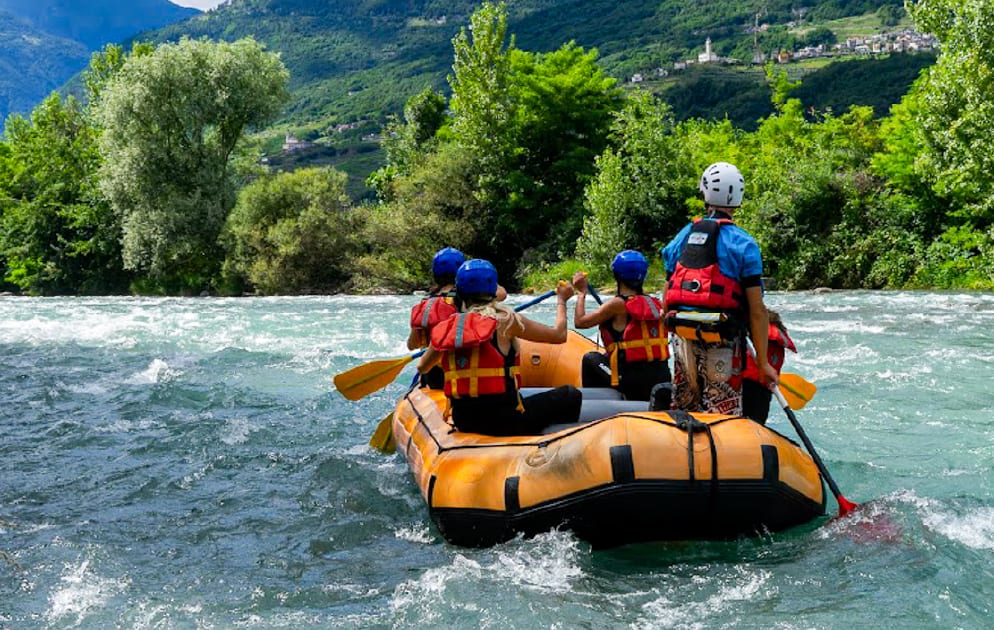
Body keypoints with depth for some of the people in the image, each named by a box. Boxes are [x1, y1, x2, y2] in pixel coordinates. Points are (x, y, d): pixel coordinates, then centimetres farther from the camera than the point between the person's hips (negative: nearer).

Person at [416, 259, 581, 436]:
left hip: (463, 422, 5)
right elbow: (559, 335, -1)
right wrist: (561, 300, 17)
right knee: (571, 395, 13)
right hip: (504, 421, -5)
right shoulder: (505, 320, -10)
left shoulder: (446, 328, 2)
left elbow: (422, 368, 16)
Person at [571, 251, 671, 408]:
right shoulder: (656, 303, 6)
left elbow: (579, 322, -4)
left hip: (633, 381, -5)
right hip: (661, 377, 6)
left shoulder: (618, 304, -10)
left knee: (590, 359, 15)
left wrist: (581, 293, 9)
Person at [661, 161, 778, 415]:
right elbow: (757, 310, -9)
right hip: (721, 341, -5)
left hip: (682, 337, 5)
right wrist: (763, 362, -3)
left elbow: (667, 297, 11)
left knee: (683, 411, 16)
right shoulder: (743, 243, -6)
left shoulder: (682, 237, 10)